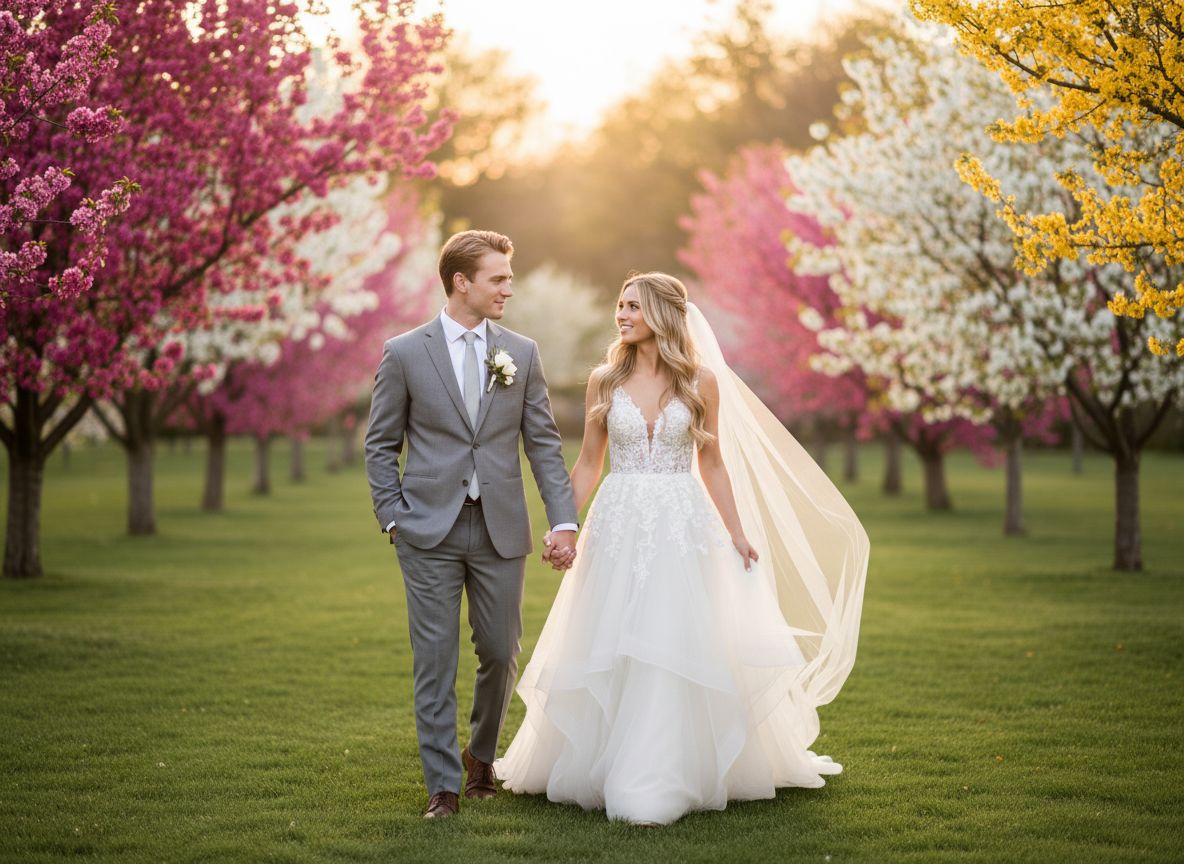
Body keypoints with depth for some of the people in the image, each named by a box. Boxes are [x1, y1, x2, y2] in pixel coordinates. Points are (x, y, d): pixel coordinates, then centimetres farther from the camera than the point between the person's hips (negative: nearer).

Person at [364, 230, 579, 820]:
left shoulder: (522, 354, 6)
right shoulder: (404, 354, 0)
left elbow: (543, 443, 6)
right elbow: (381, 445, 4)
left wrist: (563, 520, -3)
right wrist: (393, 519, -4)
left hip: (501, 530, 2)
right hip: (430, 533, -2)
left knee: (500, 655, 8)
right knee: (435, 661, 0)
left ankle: (481, 757, 32)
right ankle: (444, 784, 7)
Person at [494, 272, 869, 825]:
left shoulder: (702, 381, 1)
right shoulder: (605, 380, 5)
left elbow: (712, 464, 8)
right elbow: (588, 464, 9)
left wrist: (738, 533, 6)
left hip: (681, 527, -1)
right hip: (618, 526, 1)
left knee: (671, 651, -4)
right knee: (609, 652, 3)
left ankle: (656, 789, 0)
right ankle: (601, 770, 17)